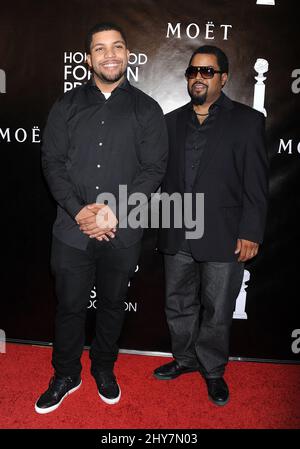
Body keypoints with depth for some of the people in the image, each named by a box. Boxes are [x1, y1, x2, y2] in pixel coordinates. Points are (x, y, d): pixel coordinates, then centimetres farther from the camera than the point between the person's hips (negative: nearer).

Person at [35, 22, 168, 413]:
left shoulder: (147, 109, 2)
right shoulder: (67, 105, 6)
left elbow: (154, 169, -5)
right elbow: (52, 161, 0)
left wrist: (115, 213, -15)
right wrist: (78, 210, -14)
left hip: (123, 232, 0)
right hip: (72, 230, 1)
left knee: (113, 304, 15)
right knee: (70, 305, 11)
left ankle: (104, 369, 38)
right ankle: (66, 375, 33)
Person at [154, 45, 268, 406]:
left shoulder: (247, 121, -1)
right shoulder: (172, 122, 11)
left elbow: (256, 184, -4)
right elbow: (160, 174, 10)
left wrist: (250, 233, -9)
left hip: (223, 237, -3)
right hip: (177, 236, 4)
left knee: (217, 310, 9)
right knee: (179, 304, 17)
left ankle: (213, 369, 32)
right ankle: (185, 358, 39)